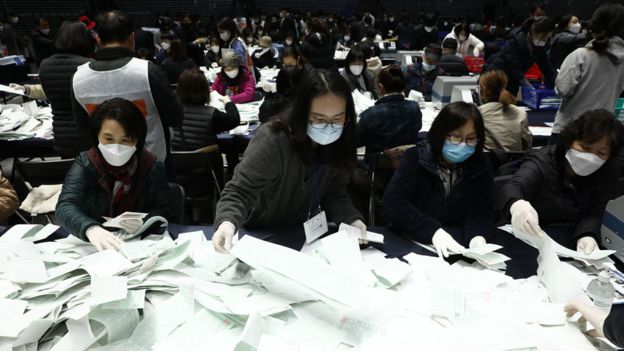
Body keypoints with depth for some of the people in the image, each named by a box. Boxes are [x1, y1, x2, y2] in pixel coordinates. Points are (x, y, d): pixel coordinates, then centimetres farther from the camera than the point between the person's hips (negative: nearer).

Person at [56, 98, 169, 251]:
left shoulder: (153, 167, -5)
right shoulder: (84, 164, -7)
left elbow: (162, 210, 1)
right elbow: (65, 206, -19)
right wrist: (90, 229, -39)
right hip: (93, 247, 0)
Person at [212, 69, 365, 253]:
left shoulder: (338, 144, -9)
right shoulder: (273, 141, -26)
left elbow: (335, 194, -1)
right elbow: (239, 192, -25)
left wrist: (352, 220, -18)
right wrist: (228, 223, -43)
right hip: (262, 235, -3)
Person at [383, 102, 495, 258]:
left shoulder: (480, 165, 2)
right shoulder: (416, 158, -5)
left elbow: (482, 210, -3)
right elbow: (393, 202, -16)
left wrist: (478, 236, -26)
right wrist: (434, 231, -28)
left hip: (459, 245, 3)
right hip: (410, 242, -2)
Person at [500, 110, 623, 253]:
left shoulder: (607, 172, -4)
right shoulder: (543, 161, -16)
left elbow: (594, 213, -8)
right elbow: (513, 187, -35)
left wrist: (586, 236, -32)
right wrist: (516, 205, -61)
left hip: (574, 236, 4)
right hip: (531, 234, -3)